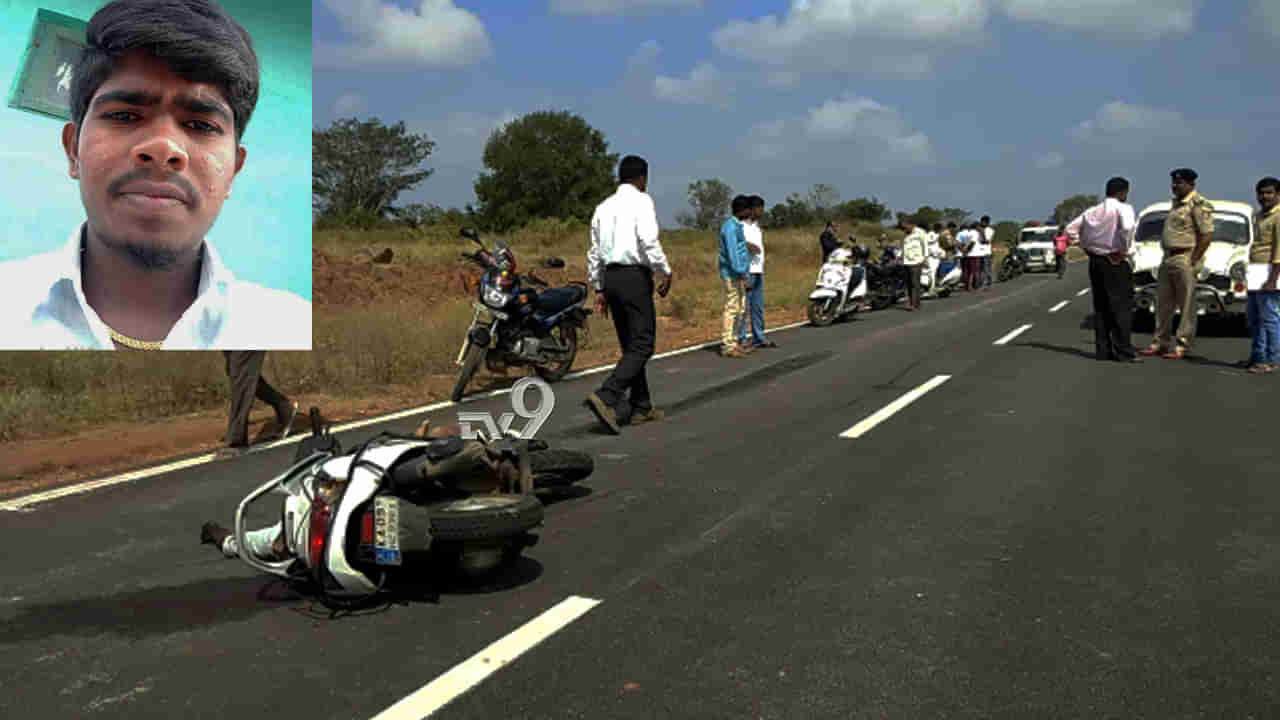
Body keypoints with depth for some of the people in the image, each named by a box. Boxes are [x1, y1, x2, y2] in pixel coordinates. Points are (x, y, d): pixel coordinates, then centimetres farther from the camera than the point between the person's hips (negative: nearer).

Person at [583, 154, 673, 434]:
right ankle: (606, 396, -21)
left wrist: (599, 289, 20)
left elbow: (595, 252, 15)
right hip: (635, 276, -8)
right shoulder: (641, 201, -5)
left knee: (630, 345, 14)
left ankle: (641, 408, 19)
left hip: (611, 277, 8)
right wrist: (665, 272, -8)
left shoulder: (603, 207, 15)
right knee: (642, 345, -6)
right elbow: (648, 241, -18)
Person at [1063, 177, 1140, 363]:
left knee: (1100, 307, 10)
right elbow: (1127, 227, -29)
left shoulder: (1092, 211, 11)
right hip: (1116, 263, -6)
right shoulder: (1123, 208, -9)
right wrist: (1124, 249, -16)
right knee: (1121, 307, -3)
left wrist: (1085, 246, 12)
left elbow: (1070, 229, 15)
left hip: (1095, 262, 7)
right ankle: (1123, 351, -4)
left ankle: (1102, 350, 11)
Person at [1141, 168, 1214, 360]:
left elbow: (1207, 235, -16)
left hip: (1185, 259, -9)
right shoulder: (1176, 203, 16)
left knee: (1186, 305, -2)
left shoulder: (1199, 205, -11)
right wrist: (1166, 257, 14)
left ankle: (1182, 346, 1)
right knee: (1163, 303, 11)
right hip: (1168, 258, 9)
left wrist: (1192, 261, -17)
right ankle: (1161, 341, 20)